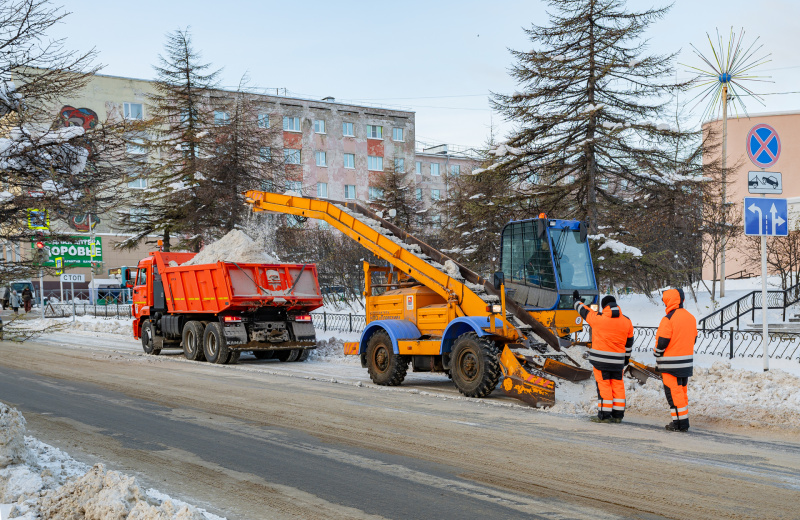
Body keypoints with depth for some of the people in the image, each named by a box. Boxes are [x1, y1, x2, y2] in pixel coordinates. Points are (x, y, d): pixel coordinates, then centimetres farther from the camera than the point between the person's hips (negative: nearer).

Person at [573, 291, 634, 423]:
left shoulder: (598, 318, -8)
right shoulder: (627, 322, 5)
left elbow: (584, 311, 8)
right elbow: (629, 342, 14)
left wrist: (576, 301, 28)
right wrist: (627, 357, 26)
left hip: (600, 358, -4)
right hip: (618, 360, 4)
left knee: (603, 385, -1)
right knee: (618, 385, 11)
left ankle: (604, 415, 0)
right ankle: (618, 415, 14)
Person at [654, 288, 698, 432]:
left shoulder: (668, 319, -17)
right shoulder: (691, 318, 9)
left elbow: (662, 342, -16)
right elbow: (694, 338, 16)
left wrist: (657, 355, 1)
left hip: (671, 363, -8)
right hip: (686, 362, 8)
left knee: (673, 392, -2)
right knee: (682, 390, 15)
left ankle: (679, 423, -2)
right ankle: (684, 422, 18)